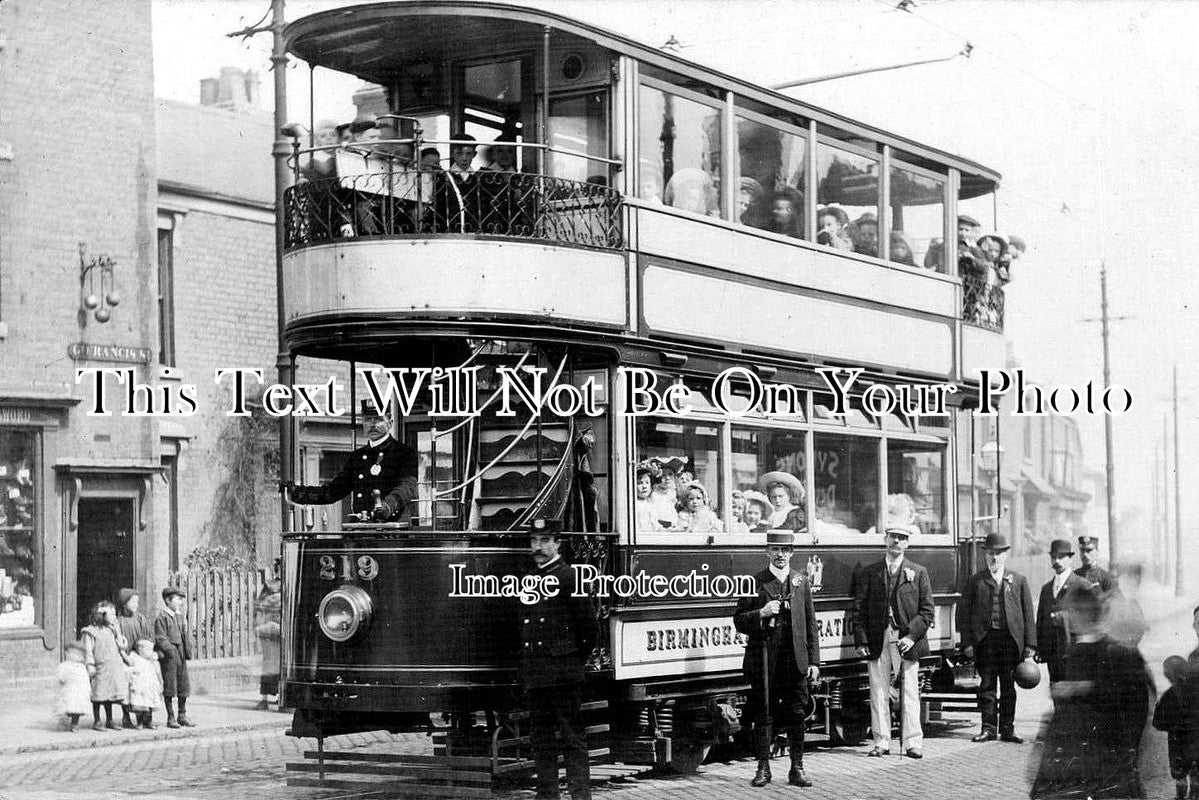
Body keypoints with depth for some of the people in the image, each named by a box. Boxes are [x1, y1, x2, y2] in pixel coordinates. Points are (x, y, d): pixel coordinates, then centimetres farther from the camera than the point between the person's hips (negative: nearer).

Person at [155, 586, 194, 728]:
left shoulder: (179, 616, 16)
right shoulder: (161, 618, -8)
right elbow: (160, 638, -13)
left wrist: (188, 650, 10)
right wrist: (170, 650, -20)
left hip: (181, 655, 7)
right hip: (169, 657, -7)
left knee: (184, 685, 9)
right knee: (169, 686, -2)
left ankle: (182, 716, 19)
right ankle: (170, 718, 5)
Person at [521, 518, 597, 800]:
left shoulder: (570, 577, -7)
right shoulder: (528, 579, 14)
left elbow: (588, 626, -6)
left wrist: (574, 661, 2)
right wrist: (526, 669, 13)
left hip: (563, 674, -7)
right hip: (534, 676, 7)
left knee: (572, 738, -4)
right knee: (540, 739, 11)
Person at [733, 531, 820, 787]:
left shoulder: (801, 582, 10)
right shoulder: (755, 582, 3)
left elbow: (811, 624, 10)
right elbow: (739, 621, 2)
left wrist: (814, 661, 5)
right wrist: (761, 614, -17)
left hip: (796, 660, 2)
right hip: (763, 660, -2)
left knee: (797, 715, 3)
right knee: (764, 715, 2)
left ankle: (797, 768, 10)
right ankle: (763, 768, 11)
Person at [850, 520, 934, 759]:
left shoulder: (918, 573, 10)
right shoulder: (868, 573, 10)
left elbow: (927, 611, 5)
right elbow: (858, 610, 7)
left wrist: (912, 636, -8)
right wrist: (861, 641, -4)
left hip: (907, 642, -1)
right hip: (877, 642, 1)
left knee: (910, 695, 0)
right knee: (878, 694, 1)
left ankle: (912, 743, 3)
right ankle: (881, 743, 6)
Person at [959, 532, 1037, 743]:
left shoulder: (1019, 581, 11)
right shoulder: (975, 581, 8)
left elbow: (1028, 614, 9)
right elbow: (964, 613, 5)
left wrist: (1030, 644, 1)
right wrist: (967, 643, -4)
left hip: (1011, 640, 1)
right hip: (985, 639, -1)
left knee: (1009, 687, 4)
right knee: (987, 686, 1)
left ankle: (1007, 730, 10)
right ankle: (989, 729, 6)